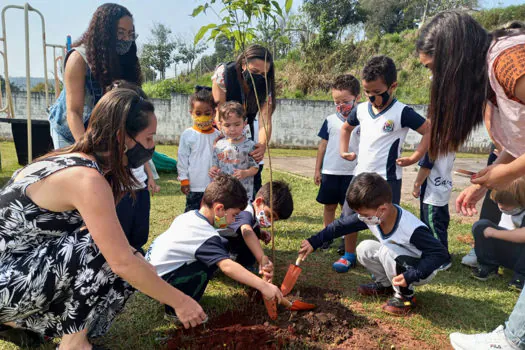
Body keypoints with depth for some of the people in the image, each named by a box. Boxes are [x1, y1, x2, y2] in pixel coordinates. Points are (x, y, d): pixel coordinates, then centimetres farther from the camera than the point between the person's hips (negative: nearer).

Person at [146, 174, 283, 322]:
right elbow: (227, 267, -36)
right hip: (157, 284, -9)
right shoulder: (206, 236, -26)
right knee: (212, 262, -19)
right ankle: (176, 311, -5)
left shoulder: (189, 215, 0)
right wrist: (263, 286, -34)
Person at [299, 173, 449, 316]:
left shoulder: (411, 229, -36)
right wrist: (314, 242, -8)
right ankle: (385, 284, 11)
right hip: (399, 262, 7)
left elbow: (441, 254, -32)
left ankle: (405, 296, -9)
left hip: (422, 270, -6)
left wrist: (410, 276, -40)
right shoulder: (371, 215, -18)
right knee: (364, 248, -10)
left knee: (387, 250, -31)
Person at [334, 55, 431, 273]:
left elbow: (429, 131, -12)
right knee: (350, 216, 12)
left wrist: (414, 158, -15)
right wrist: (343, 150, 15)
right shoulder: (361, 110, 4)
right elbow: (346, 127, 24)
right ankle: (349, 255, 31)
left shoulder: (402, 113, -13)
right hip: (361, 174, 6)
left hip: (387, 178, -6)